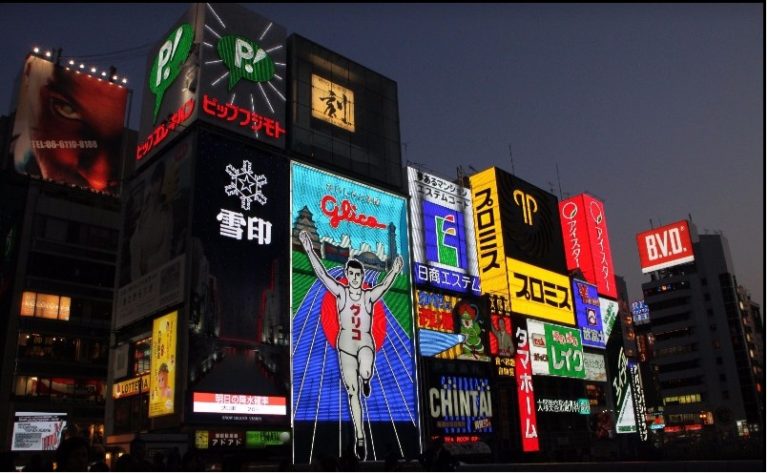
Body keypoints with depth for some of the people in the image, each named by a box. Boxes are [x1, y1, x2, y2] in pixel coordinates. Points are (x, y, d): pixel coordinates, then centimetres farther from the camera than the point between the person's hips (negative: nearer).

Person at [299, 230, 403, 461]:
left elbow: (385, 285, -13)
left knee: (365, 373, -33)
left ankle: (365, 379, 6)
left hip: (366, 342, -1)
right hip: (346, 343, 1)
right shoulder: (340, 292, -1)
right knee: (352, 392, 2)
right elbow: (321, 273, -10)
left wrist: (395, 271, -27)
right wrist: (309, 250, -19)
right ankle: (360, 437, 12)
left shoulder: (369, 295, 0)